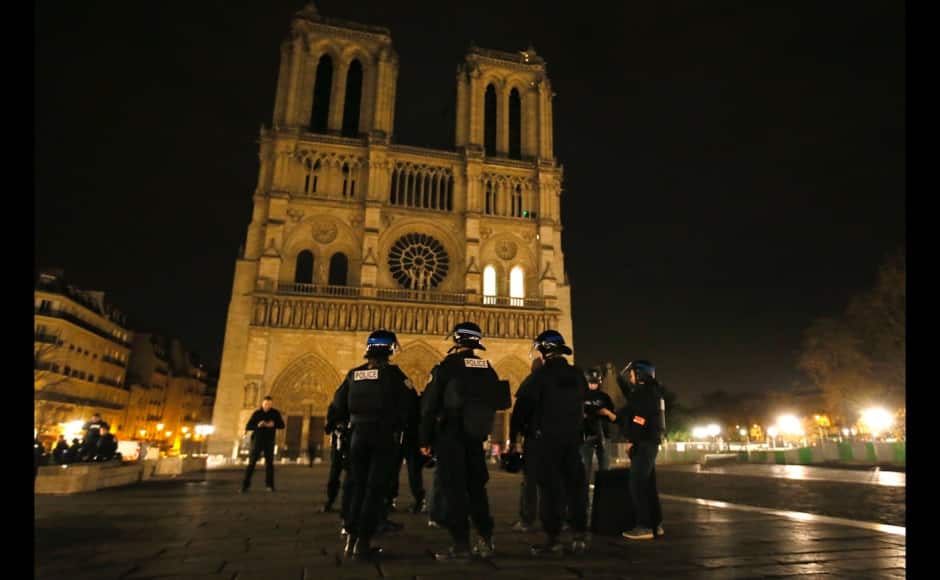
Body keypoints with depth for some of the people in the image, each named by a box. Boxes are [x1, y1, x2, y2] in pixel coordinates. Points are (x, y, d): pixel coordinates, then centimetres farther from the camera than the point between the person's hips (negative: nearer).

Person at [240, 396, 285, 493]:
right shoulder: (256, 413, -3)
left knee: (269, 463, 1)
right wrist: (257, 426, -23)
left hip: (269, 441, 1)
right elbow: (247, 427, -4)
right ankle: (245, 485, -2)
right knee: (252, 462, -5)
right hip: (257, 440, -1)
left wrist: (273, 425, -18)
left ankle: (269, 485, 7)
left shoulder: (275, 413, 0)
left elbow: (282, 425, 3)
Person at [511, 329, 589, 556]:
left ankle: (553, 538, 3)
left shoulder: (539, 376, -11)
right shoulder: (578, 375, 7)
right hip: (573, 436, 5)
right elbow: (582, 403, 15)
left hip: (547, 438, -5)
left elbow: (522, 408, -8)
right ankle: (579, 536, 14)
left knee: (550, 486, 0)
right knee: (575, 484, 11)